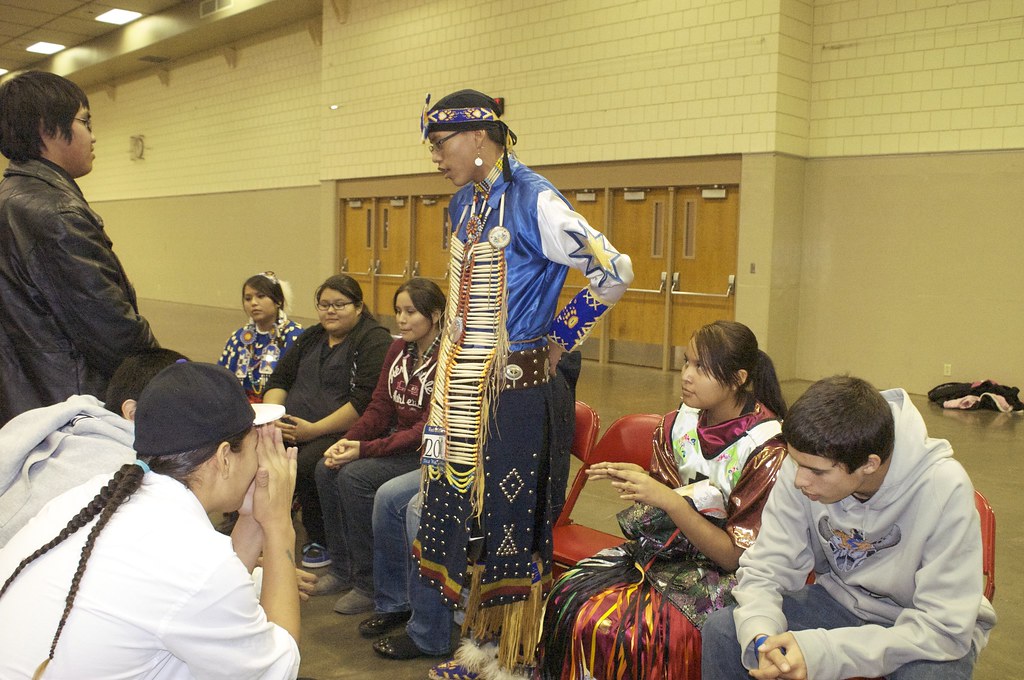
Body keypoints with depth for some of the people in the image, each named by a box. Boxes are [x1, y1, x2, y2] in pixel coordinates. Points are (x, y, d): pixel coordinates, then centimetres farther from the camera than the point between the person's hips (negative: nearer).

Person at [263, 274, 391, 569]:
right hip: (293, 427, 7)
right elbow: (279, 379, 19)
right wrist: (272, 419, -2)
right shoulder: (310, 337, 20)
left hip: (342, 432, -6)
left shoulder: (374, 341, -4)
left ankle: (320, 540, -7)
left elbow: (365, 401, -15)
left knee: (306, 464, -31)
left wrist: (314, 429, -19)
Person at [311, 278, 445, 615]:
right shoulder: (399, 349, 8)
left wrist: (366, 449, -25)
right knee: (326, 469, -9)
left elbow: (429, 429, -21)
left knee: (355, 476, -24)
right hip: (397, 438, 8)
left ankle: (369, 583, -10)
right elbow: (380, 406, 8)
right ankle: (342, 568, 5)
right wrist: (348, 441, -11)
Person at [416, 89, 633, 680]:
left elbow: (614, 271, -17)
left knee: (507, 517, 1)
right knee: (457, 508, 12)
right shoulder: (463, 204, 11)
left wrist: (559, 335, -8)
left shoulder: (532, 200, -15)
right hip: (463, 387, 8)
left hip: (513, 387, -8)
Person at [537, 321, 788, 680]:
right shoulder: (680, 422, 0)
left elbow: (736, 556, -15)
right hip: (669, 547, 6)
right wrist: (637, 480, -12)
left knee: (636, 630, -29)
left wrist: (668, 500, -25)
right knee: (570, 595, -17)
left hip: (723, 573, -5)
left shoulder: (768, 451, -16)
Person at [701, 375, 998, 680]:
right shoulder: (809, 463, -20)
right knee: (721, 629, -18)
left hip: (927, 626, -2)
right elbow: (765, 569, -13)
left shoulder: (945, 487, -29)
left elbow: (945, 628, -28)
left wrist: (823, 652, -37)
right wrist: (762, 638, -34)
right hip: (843, 598, 3)